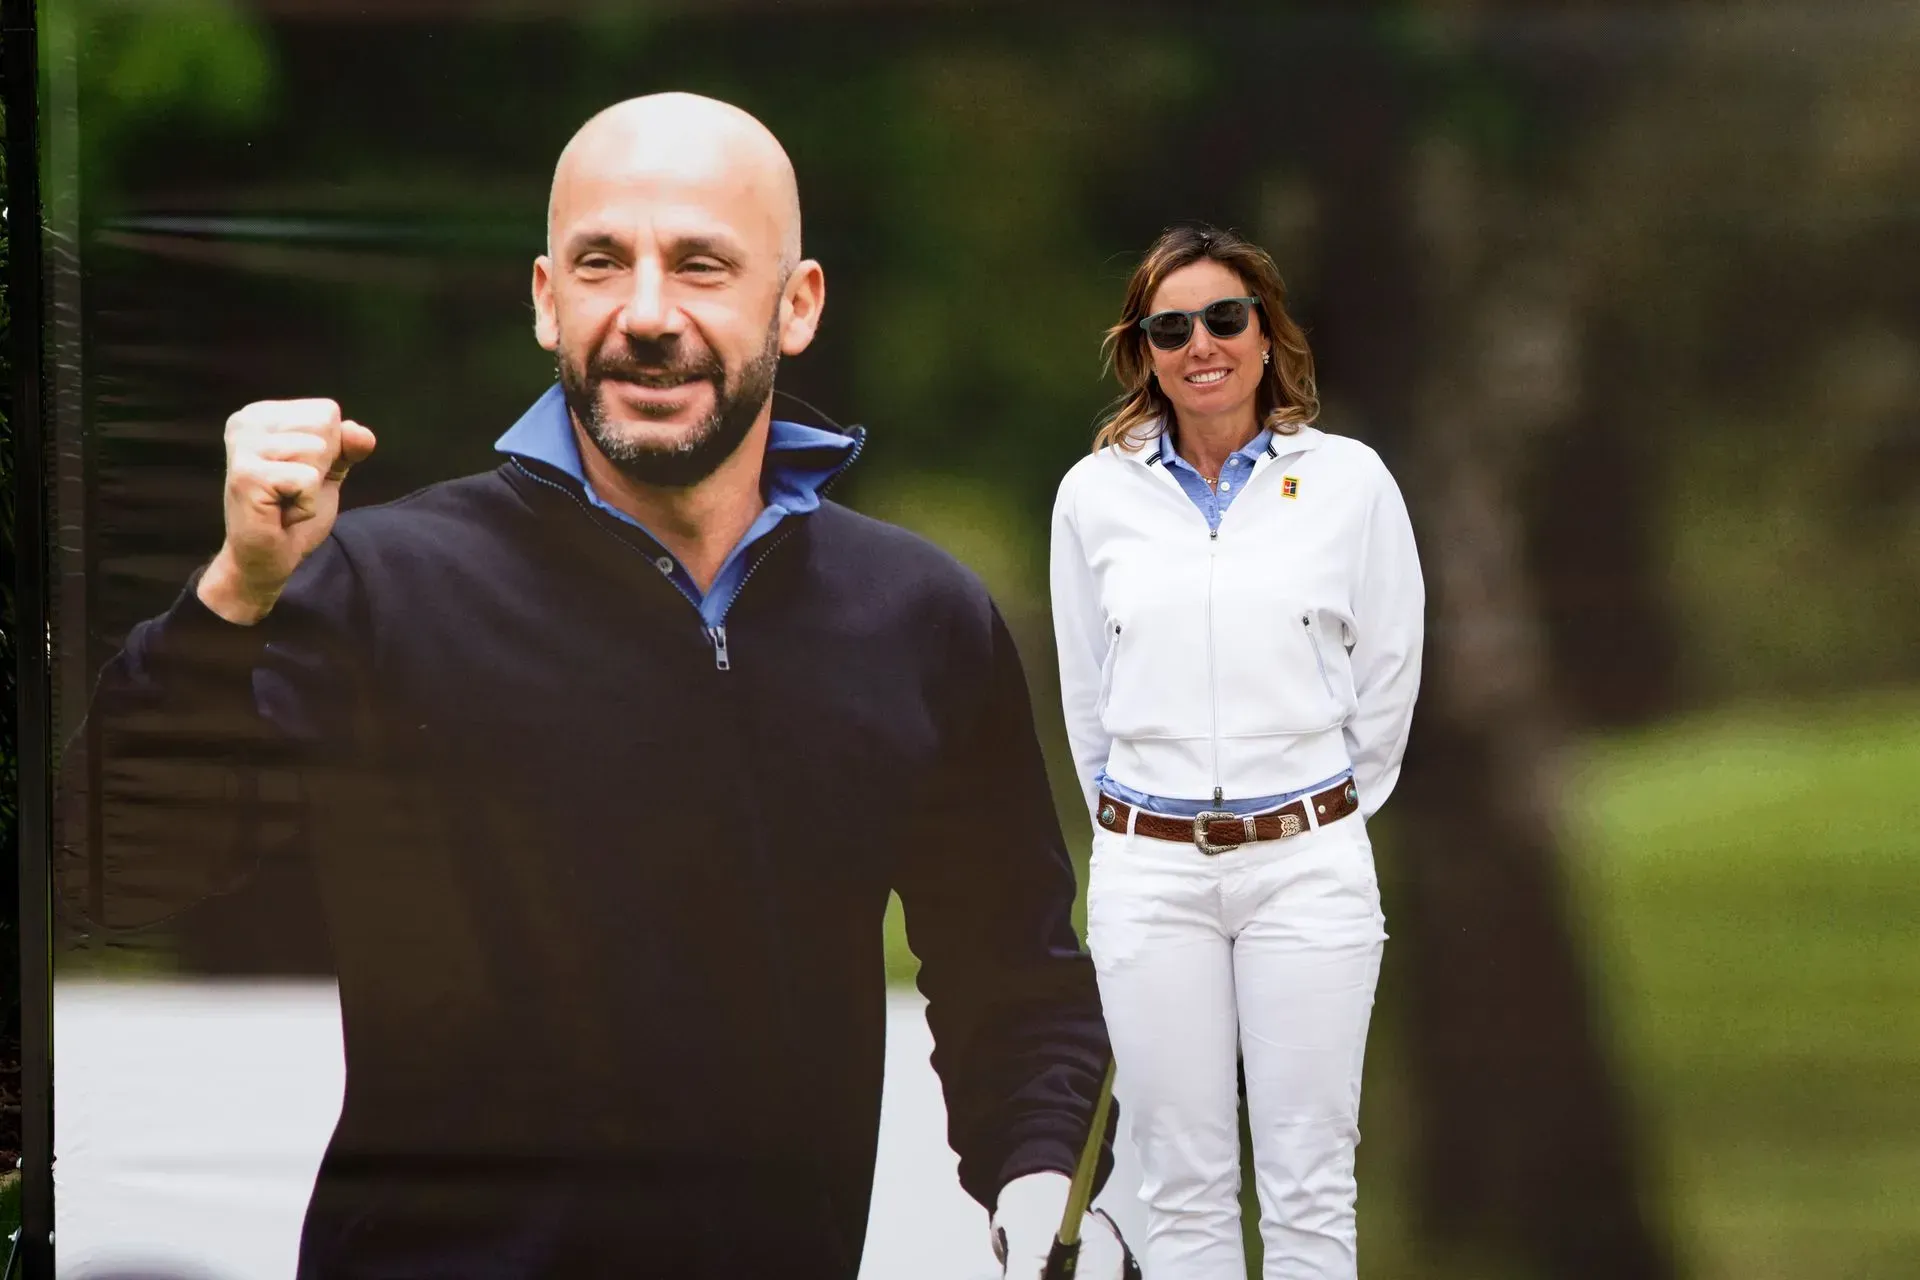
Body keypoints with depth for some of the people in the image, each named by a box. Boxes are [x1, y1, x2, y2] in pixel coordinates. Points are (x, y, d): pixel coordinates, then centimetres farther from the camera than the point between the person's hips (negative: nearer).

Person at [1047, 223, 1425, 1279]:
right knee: (1182, 1191, 3)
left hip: (1307, 866, -1)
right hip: (1150, 875, 1)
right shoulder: (1095, 493, 4)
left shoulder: (1349, 481, 0)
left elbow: (1388, 677, 8)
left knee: (1309, 1190, -1)